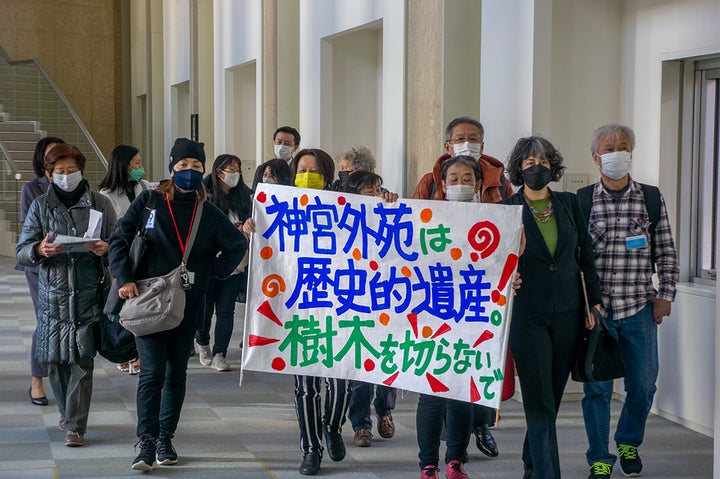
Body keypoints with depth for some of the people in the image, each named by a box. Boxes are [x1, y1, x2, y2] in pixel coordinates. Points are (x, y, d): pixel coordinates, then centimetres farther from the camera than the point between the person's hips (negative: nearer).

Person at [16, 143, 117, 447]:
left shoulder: (100, 204, 5)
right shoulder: (40, 206, 8)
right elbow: (22, 251, 5)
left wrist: (105, 249, -15)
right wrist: (40, 250, -17)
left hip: (88, 294, -2)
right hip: (52, 294, 2)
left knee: (82, 360, -6)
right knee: (55, 359, 6)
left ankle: (75, 425, 1)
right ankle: (68, 413, 29)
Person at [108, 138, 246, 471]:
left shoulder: (210, 214, 7)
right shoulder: (149, 202, -1)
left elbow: (237, 246, 18)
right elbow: (119, 240, -2)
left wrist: (214, 271, 5)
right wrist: (125, 279, -13)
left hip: (188, 307, 3)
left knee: (176, 374, 10)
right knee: (152, 372, -12)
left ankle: (165, 438, 21)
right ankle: (147, 443, -12)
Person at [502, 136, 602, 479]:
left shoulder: (569, 204, 8)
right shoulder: (506, 210, -1)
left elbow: (585, 255, 11)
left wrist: (594, 301, 8)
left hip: (567, 313, 4)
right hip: (527, 315, -3)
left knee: (552, 396, 11)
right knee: (540, 401, -7)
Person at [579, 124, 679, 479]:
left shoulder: (651, 199, 5)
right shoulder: (581, 201, 0)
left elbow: (666, 252, 9)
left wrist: (665, 295, 2)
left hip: (639, 308, 2)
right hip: (595, 309, -1)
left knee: (643, 384, 8)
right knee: (597, 386, 1)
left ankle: (629, 443, 33)